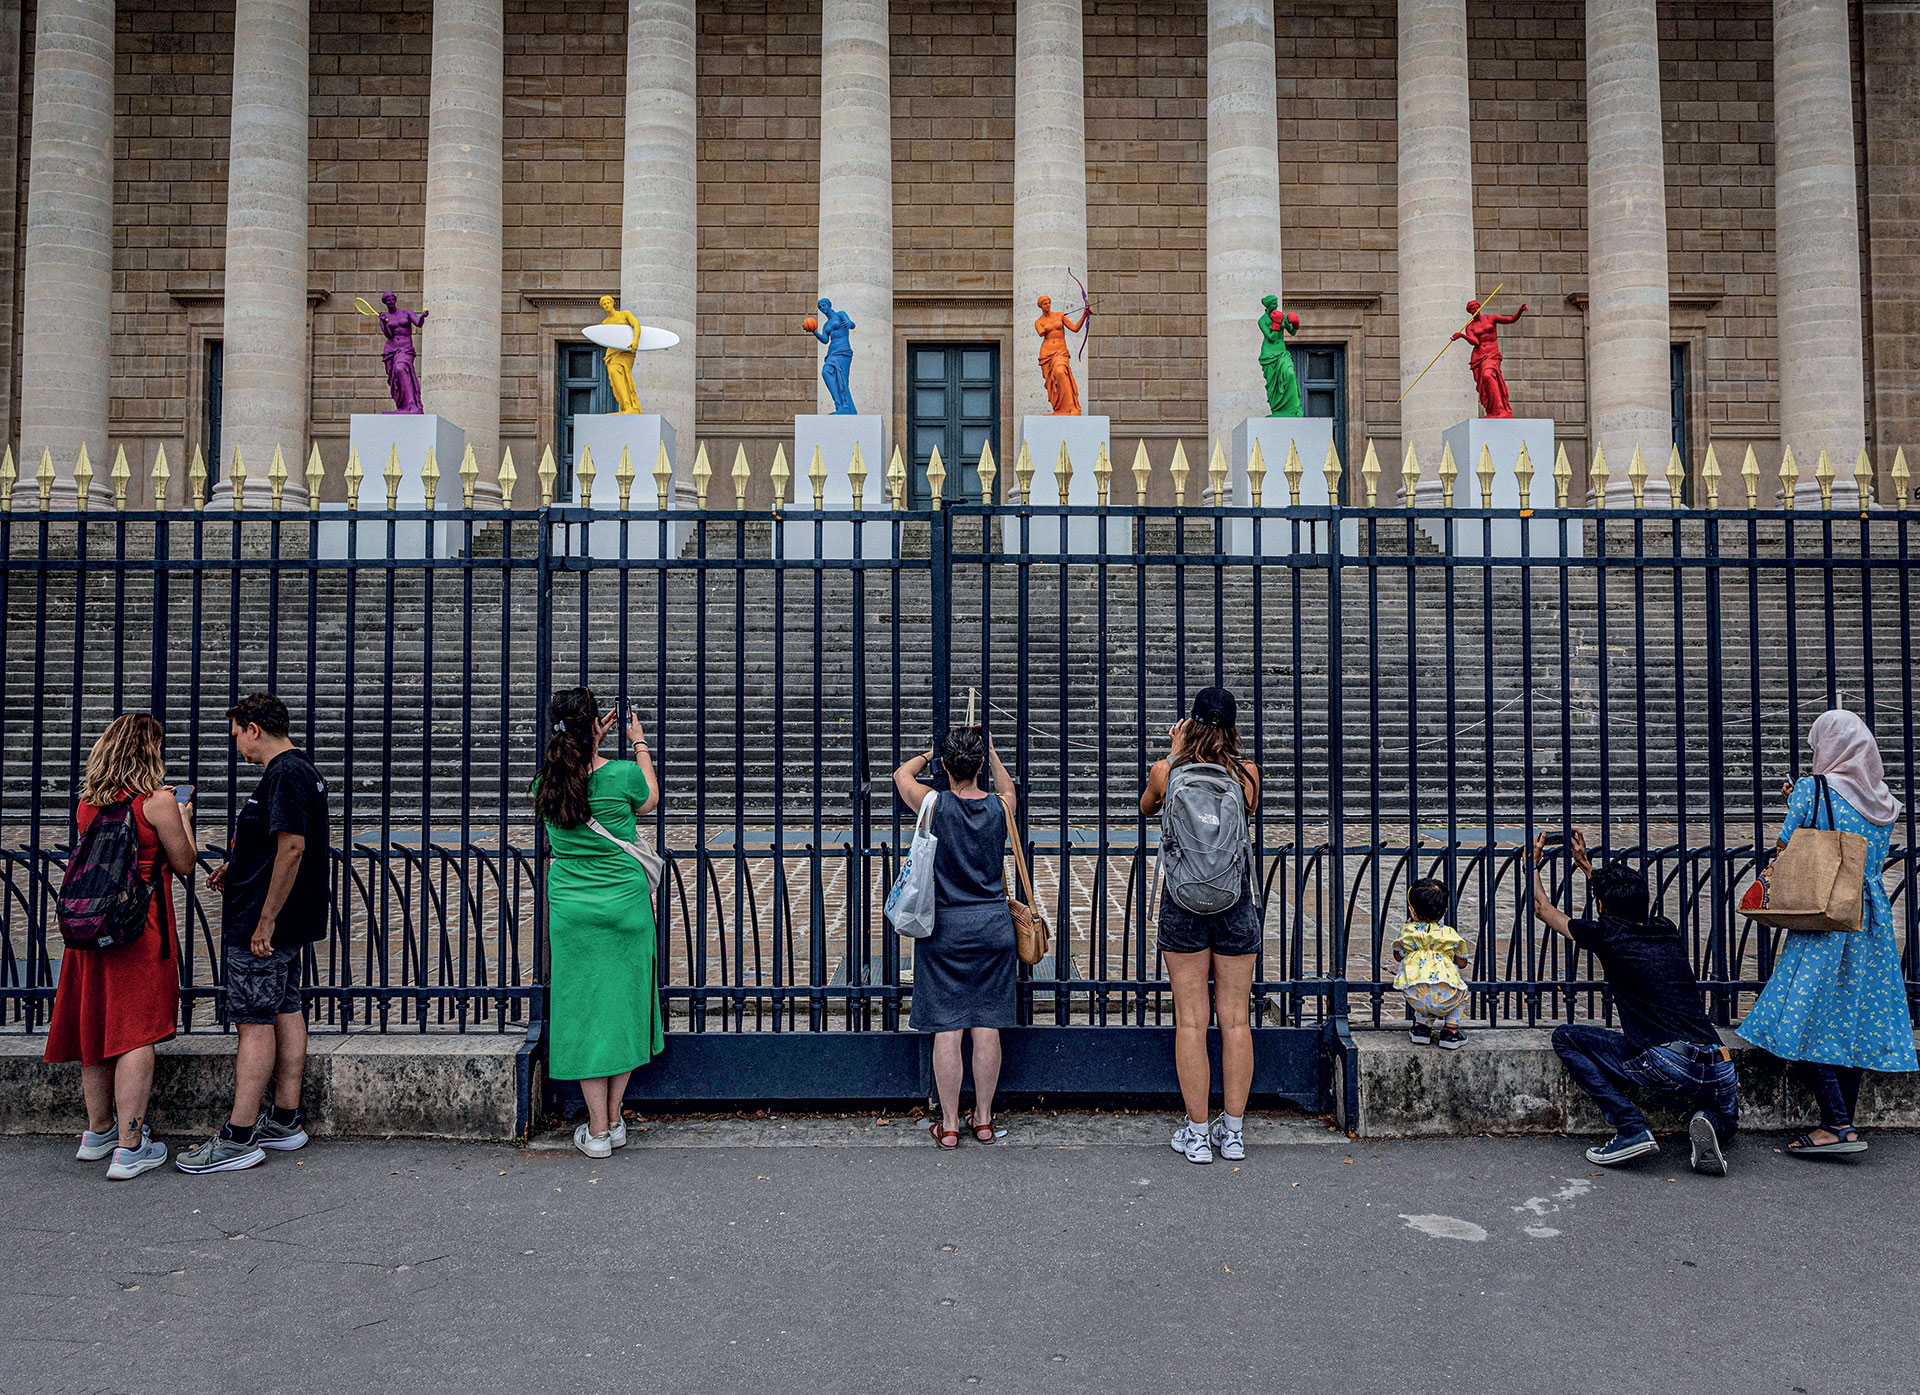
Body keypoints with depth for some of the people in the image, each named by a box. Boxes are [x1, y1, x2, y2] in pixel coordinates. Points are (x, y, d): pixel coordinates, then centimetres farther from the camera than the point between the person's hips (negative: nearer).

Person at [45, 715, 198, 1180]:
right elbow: (184, 864, -4)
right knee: (137, 1032, -3)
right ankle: (129, 1148, -1)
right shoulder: (157, 801, -12)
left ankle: (98, 1131, 30)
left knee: (97, 1025, 17)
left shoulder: (88, 801, 7)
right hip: (141, 925, -7)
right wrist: (183, 816, 11)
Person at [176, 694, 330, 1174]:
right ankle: (285, 1121, 21)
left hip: (263, 923, -10)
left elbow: (291, 848, -25)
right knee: (285, 1011, 13)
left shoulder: (284, 775, -17)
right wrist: (238, 869, 17)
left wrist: (265, 919, -23)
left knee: (254, 1022, -5)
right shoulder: (300, 770, 15)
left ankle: (238, 1139, 0)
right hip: (290, 920, 10)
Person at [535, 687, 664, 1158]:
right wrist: (638, 741, 18)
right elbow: (650, 801, 9)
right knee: (622, 1004, 12)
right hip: (626, 904, -1)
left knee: (583, 1012, 8)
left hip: (571, 909, 2)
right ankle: (614, 1121, 21)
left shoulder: (546, 784, -5)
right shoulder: (623, 773, -14)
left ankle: (597, 1131, 13)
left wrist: (594, 740, 28)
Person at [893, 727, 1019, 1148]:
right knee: (986, 1025, 8)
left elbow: (903, 774, 14)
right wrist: (991, 753, 33)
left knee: (946, 1028, 3)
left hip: (944, 928, -2)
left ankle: (949, 1125, 10)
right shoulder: (1000, 808, -2)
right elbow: (1008, 787, 25)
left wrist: (928, 755, 30)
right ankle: (984, 1119, 18)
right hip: (993, 924, 2)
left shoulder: (934, 804, -9)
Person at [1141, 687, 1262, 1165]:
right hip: (1236, 902, 1)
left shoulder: (1167, 771, -6)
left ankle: (1197, 1134, 11)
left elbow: (1147, 807, 16)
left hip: (1182, 902, -1)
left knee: (1191, 1021, 5)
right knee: (1235, 1019, 8)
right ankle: (1233, 1131, 16)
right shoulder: (1247, 772, -4)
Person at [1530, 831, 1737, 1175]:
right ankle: (1710, 1123, 0)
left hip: (1668, 1068, -6)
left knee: (1566, 1037, 9)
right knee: (1724, 1122, 39)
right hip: (1721, 1072, 6)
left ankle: (1632, 1129, -1)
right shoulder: (1667, 931, 16)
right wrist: (1586, 865, 50)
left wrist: (1533, 862, 35)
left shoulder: (1607, 936, 0)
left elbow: (1543, 907, 18)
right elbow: (1632, 909, 42)